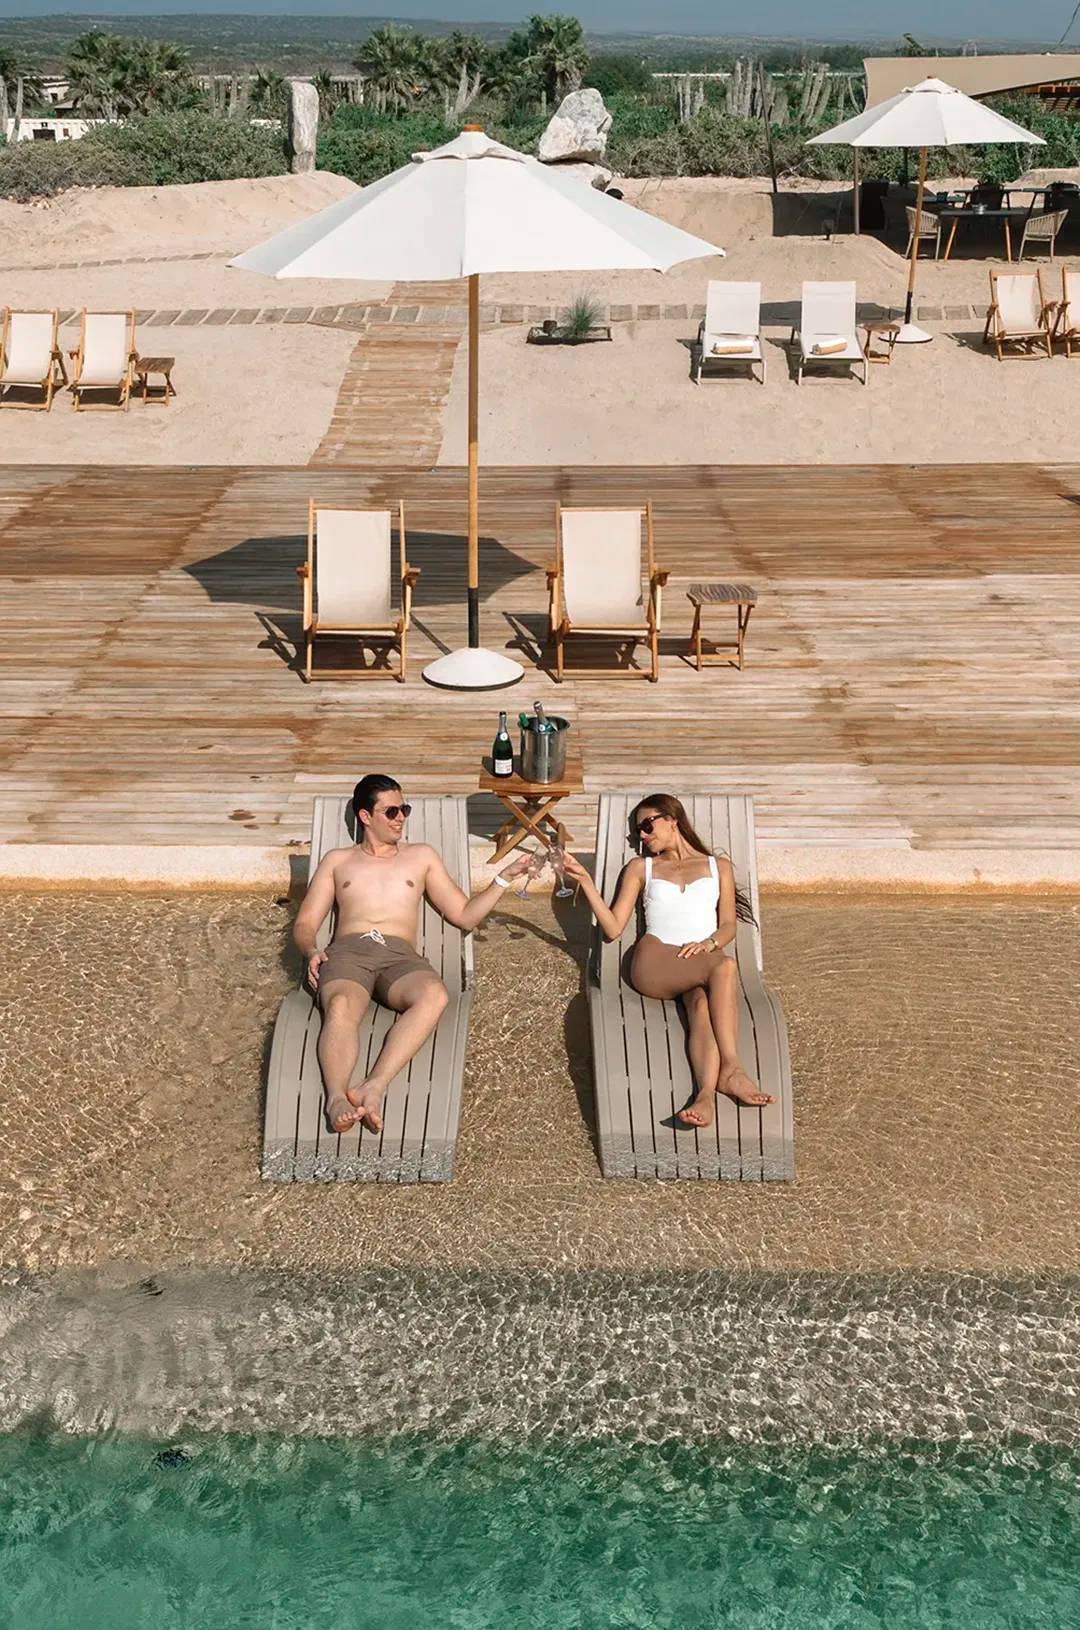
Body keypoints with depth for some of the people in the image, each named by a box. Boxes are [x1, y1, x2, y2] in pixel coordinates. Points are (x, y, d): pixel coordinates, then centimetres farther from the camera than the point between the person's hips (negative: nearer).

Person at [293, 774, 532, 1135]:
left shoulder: (421, 856, 29)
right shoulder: (337, 860, 27)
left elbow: (464, 915, 26)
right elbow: (305, 924, 20)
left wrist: (505, 877, 16)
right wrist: (311, 951, -3)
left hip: (401, 956, 1)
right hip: (348, 950, 0)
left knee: (434, 995, -38)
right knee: (341, 1007, -39)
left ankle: (372, 1088, -51)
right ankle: (337, 1098, -60)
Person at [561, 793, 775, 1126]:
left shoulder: (718, 866, 26)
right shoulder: (641, 867, 25)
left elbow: (729, 926, 15)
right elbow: (613, 927, 15)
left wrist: (708, 943, -7)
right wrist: (585, 880, 5)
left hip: (701, 964, 1)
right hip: (654, 964, -1)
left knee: (702, 1004, -38)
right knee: (726, 966, -35)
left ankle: (707, 1094, -59)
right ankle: (731, 1070, -49)